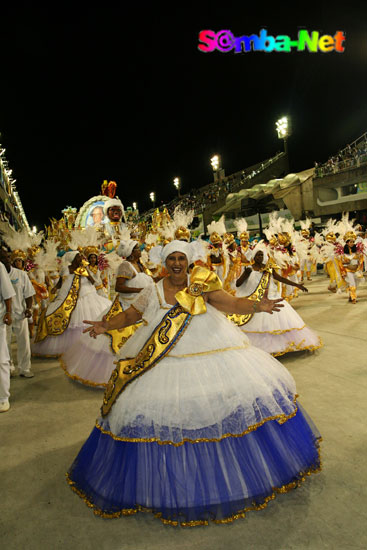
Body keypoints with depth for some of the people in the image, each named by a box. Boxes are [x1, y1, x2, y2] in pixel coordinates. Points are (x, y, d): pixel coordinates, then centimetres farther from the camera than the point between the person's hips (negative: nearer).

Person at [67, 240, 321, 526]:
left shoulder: (203, 286, -2)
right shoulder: (152, 293, 4)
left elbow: (233, 303, -11)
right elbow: (128, 315, 13)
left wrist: (257, 306, -28)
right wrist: (106, 325, -3)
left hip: (211, 354, 0)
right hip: (165, 365, 1)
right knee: (165, 411, 1)